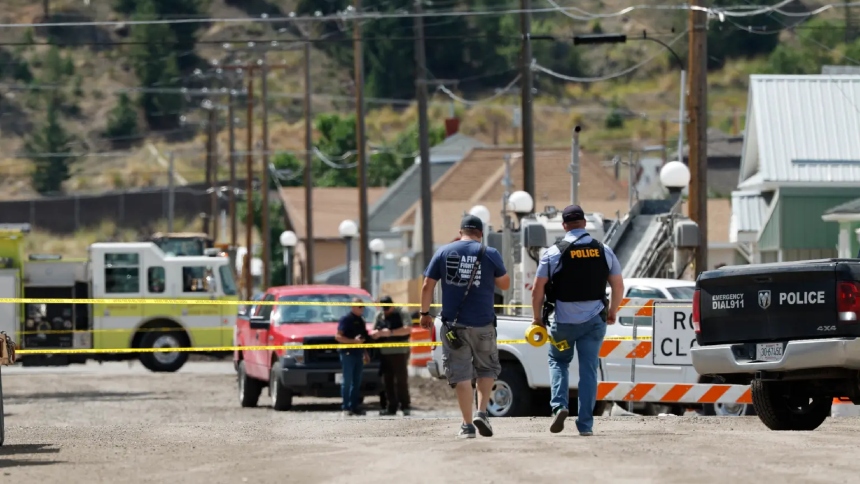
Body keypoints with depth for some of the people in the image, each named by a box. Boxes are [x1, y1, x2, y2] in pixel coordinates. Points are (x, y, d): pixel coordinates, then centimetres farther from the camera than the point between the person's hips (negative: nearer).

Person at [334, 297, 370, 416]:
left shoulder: (361, 320, 17)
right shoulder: (345, 319, -7)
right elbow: (338, 336, -14)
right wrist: (354, 341, -23)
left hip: (358, 354, 8)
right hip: (348, 354, -8)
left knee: (357, 383, 9)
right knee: (347, 382, -6)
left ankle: (355, 406, 13)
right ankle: (346, 408, -5)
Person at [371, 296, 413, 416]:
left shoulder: (401, 314, 1)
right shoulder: (379, 316, 16)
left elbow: (408, 329, -11)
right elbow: (373, 333, 15)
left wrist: (391, 332, -16)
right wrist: (379, 333, -9)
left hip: (399, 352, -5)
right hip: (384, 352, 5)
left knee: (401, 380, -7)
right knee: (387, 381, 2)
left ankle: (405, 406, -5)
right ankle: (391, 407, 5)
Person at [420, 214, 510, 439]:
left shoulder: (443, 252, 3)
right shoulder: (490, 254, 0)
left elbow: (427, 286, 2)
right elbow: (505, 284, 10)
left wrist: (425, 313, 13)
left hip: (453, 323, 0)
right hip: (482, 323, 0)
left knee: (460, 373, 3)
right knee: (487, 368, 18)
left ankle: (467, 425, -2)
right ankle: (482, 412, 2)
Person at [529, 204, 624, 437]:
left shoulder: (554, 252, -6)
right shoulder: (604, 251, 2)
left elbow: (538, 290, -6)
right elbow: (618, 286, 7)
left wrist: (538, 318, 7)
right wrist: (612, 312, 23)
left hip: (564, 320, -2)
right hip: (594, 320, 2)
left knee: (558, 361, 19)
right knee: (589, 369, 5)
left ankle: (559, 405, -3)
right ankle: (585, 424, 2)